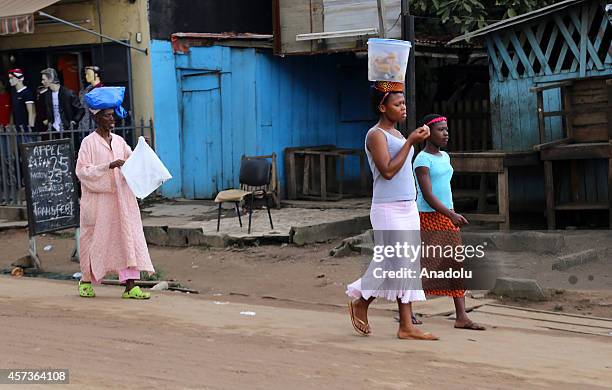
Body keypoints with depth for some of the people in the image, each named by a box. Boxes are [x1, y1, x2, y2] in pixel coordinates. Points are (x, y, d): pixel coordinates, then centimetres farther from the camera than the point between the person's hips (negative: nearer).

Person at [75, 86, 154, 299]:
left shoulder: (119, 141, 10)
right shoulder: (89, 142, -6)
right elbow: (82, 170, -13)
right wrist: (109, 166, -22)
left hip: (121, 198, 5)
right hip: (98, 200, -4)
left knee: (128, 236, -5)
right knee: (96, 240, 6)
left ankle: (130, 286, -7)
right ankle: (86, 281, 27)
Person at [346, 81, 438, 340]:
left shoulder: (396, 134, 17)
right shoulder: (376, 135, -9)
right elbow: (387, 171, -20)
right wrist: (410, 142, -18)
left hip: (408, 207, 9)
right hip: (388, 209, -9)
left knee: (408, 265, 4)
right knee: (394, 264, -8)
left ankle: (407, 326, 4)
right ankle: (360, 302, 13)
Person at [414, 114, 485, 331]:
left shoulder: (444, 157, 14)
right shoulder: (422, 160, -12)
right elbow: (427, 194, -19)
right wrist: (451, 215, -26)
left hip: (447, 218, 8)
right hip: (428, 217, -8)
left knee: (457, 264, 0)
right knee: (423, 265, -5)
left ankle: (461, 317, -2)